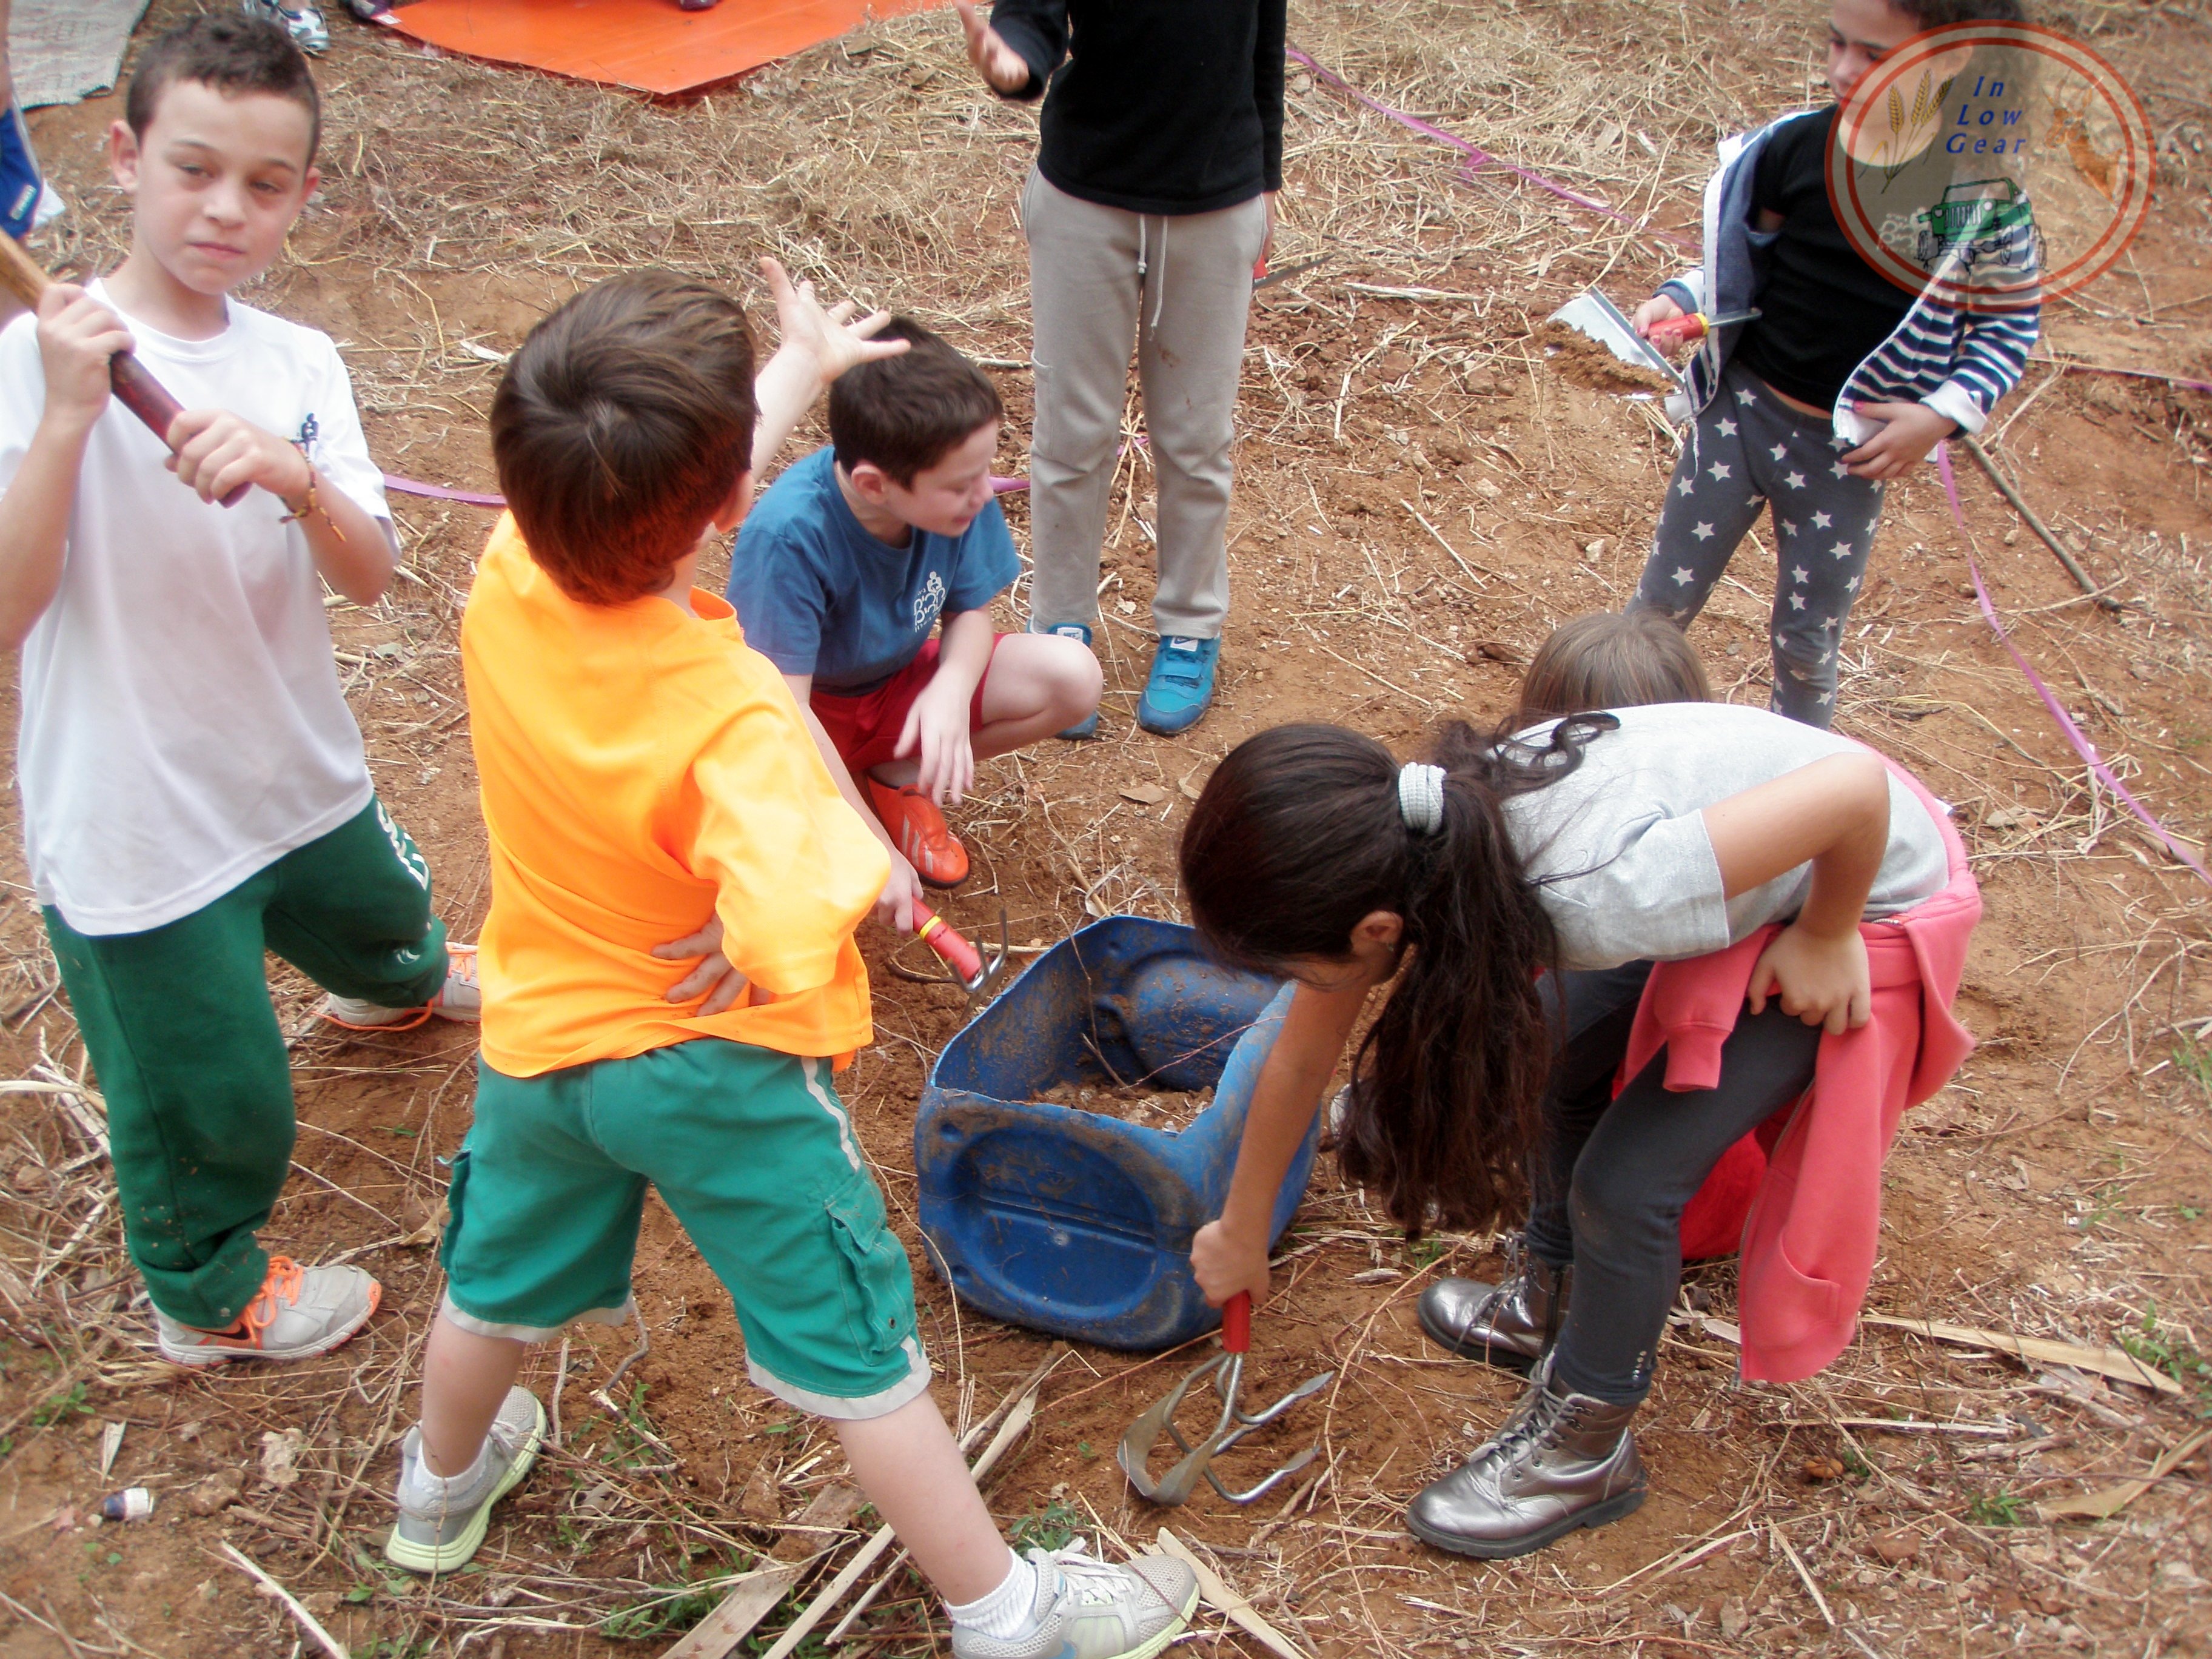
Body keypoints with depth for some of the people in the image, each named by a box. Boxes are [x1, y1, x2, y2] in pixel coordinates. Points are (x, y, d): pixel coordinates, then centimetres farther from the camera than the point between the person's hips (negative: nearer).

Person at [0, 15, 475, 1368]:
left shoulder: (300, 365, -5)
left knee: (379, 916, 35)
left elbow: (370, 576, -14)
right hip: (137, 826, -6)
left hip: (300, 772, 6)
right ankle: (207, 1296, 40)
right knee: (211, 1096, 10)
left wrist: (295, 477, -33)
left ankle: (391, 988, 73)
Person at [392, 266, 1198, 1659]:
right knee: (859, 1355, 9)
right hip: (717, 1069, -6)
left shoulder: (510, 580, -19)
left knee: (498, 1289, 31)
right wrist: (865, 863, -25)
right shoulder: (729, 716, -36)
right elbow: (791, 940, -48)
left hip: (541, 1039, 6)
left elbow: (657, 498, 0)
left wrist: (800, 368, 14)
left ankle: (443, 1491, 60)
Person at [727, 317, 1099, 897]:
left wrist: (951, 688, -29)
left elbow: (971, 611, -5)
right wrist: (875, 849, -33)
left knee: (1073, 678, -16)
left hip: (899, 686, 5)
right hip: (810, 712, -5)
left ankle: (899, 776, 0)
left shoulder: (957, 498, -21)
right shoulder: (788, 537, -35)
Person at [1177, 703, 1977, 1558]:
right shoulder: (1402, 854, -19)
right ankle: (1553, 1309, 38)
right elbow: (1301, 1056, -3)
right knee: (1547, 1055, 12)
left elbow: (1859, 785, -35)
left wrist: (1826, 938, -17)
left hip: (1861, 891, -6)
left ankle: (1582, 1451, 16)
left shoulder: (1593, 896, -42)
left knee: (1625, 1181, -8)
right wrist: (1241, 1235, 9)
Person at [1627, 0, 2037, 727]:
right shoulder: (1796, 147, -10)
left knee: (1808, 641, 11)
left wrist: (1943, 415, -15)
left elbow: (2011, 326, -2)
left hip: (1850, 450, -1)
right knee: (1663, 601, 11)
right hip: (1742, 408, 1)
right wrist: (1680, 299, -12)